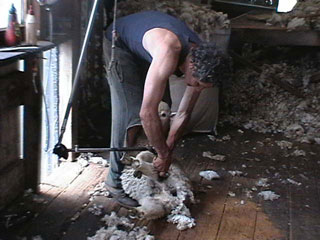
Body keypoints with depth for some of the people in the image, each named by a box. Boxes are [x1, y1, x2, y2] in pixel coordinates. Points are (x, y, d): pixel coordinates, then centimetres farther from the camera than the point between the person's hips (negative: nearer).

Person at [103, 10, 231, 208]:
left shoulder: (201, 61, -19)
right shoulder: (169, 53, -44)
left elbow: (184, 113, -7)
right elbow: (147, 112, -43)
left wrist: (166, 150, -11)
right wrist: (164, 154, -30)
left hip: (147, 55, 7)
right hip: (120, 45, -7)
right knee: (130, 113, -16)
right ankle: (117, 181, -6)